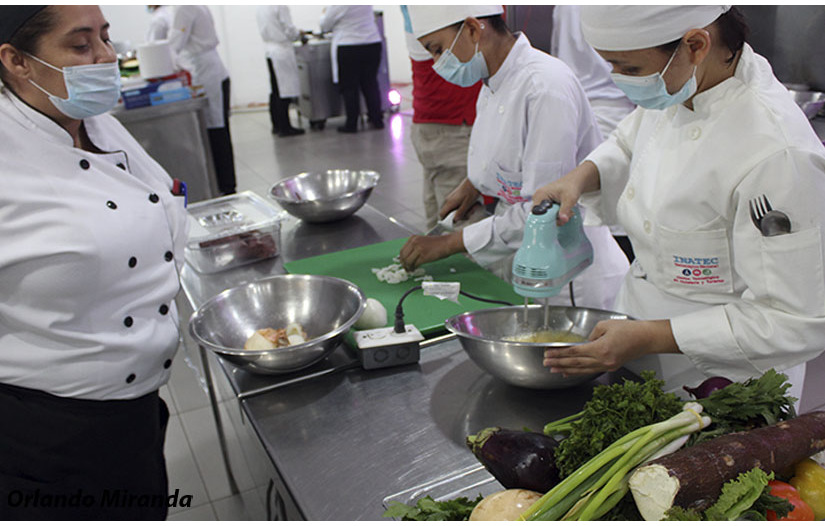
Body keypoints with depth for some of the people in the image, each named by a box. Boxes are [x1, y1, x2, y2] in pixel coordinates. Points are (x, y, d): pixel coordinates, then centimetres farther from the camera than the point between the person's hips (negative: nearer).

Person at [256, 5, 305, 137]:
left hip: (269, 51, 8)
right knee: (284, 92, -4)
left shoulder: (261, 7, 10)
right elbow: (289, 31, -14)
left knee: (275, 91, 13)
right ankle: (284, 127, -1)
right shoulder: (281, 6, -14)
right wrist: (299, 35, 8)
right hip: (283, 51, -8)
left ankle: (276, 125, 19)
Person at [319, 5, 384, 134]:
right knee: (371, 84, 11)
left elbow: (325, 25, -1)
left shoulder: (336, 5, -11)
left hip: (348, 48, -5)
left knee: (349, 88, 3)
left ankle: (351, 124, 6)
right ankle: (377, 120, 14)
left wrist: (324, 13, 19)